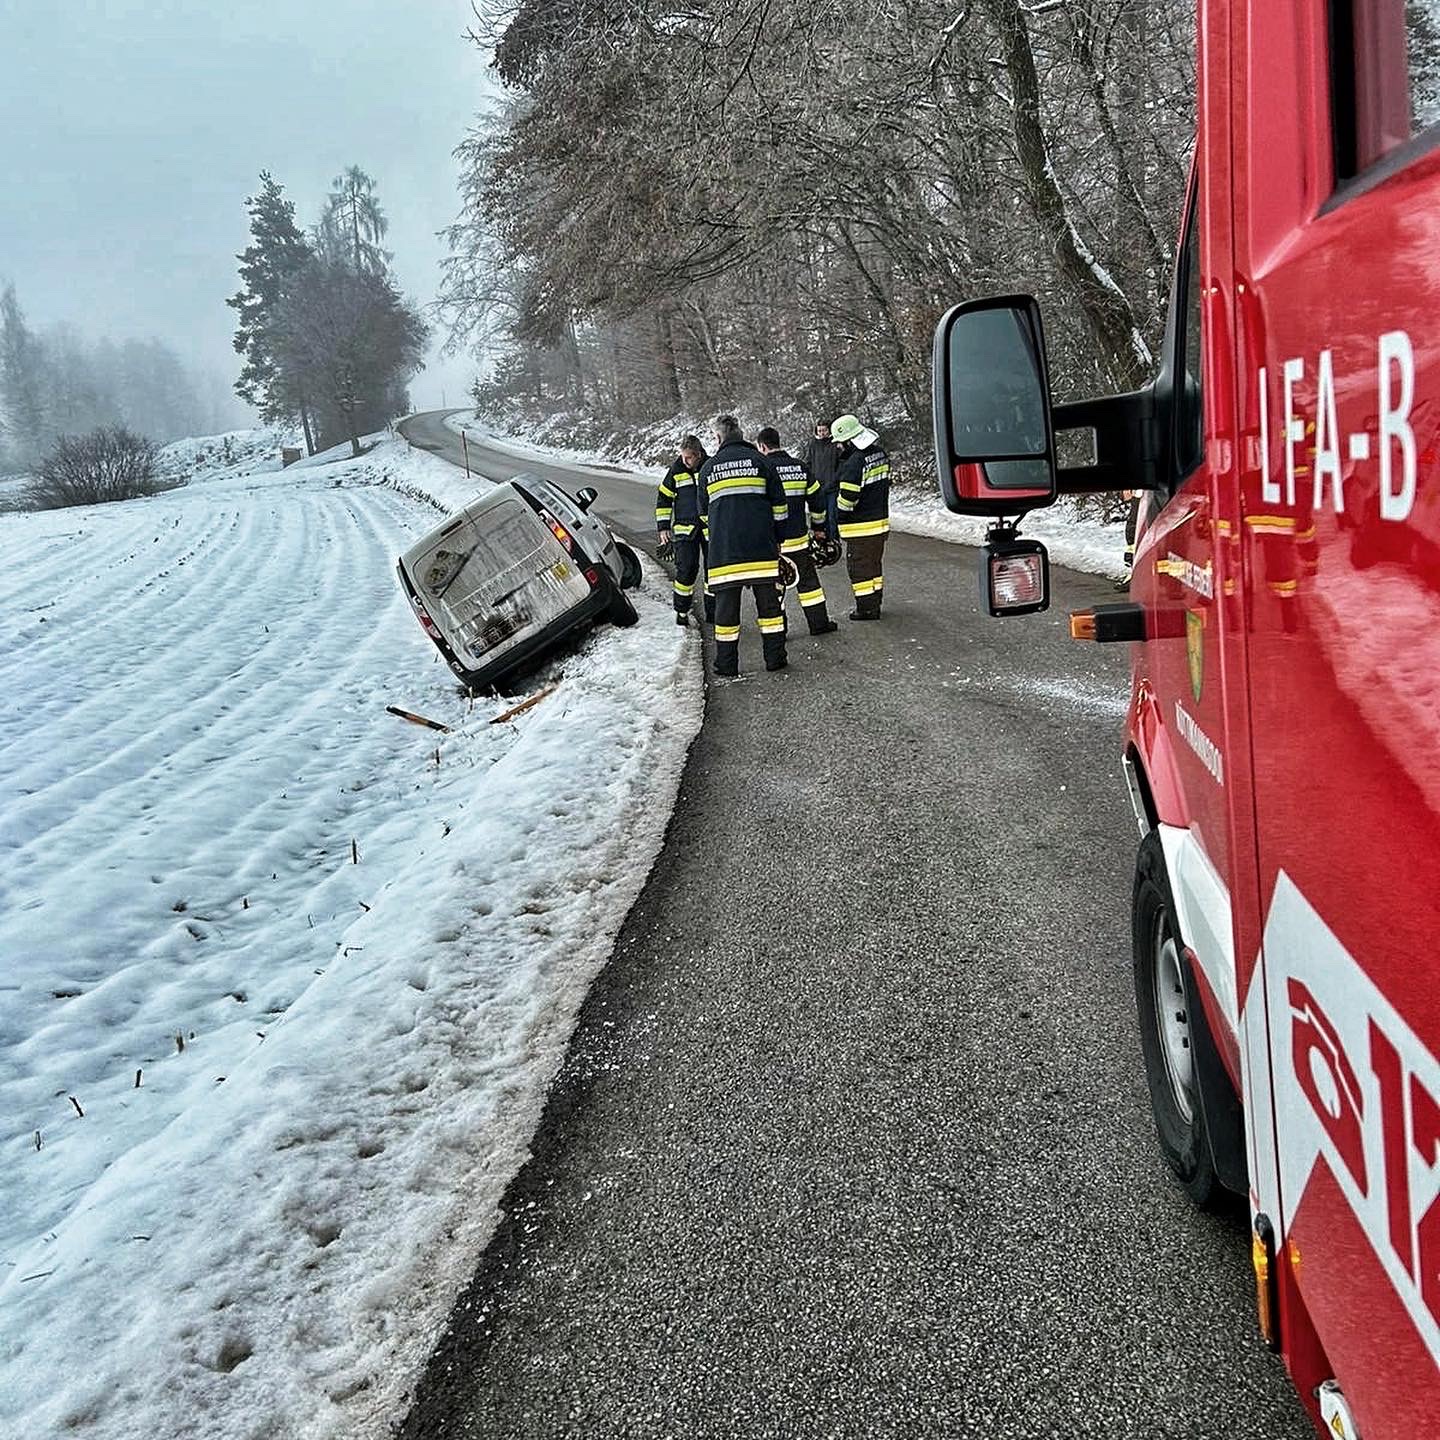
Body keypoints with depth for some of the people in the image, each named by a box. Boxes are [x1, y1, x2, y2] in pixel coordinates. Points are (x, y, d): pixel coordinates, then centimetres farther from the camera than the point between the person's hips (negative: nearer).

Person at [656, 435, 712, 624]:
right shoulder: (676, 471, -2)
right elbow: (663, 499, 7)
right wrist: (663, 527, 1)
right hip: (685, 528, -1)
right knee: (686, 569, -10)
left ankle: (712, 612, 17)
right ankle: (681, 611, 4)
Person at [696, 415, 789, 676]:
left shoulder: (708, 468, 8)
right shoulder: (759, 460, 4)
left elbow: (704, 513, 17)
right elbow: (779, 505, 4)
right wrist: (777, 539, 14)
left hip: (723, 551, 1)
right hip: (761, 547, 0)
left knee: (726, 605, 5)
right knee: (768, 602, 8)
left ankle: (727, 664, 8)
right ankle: (775, 657, 11)